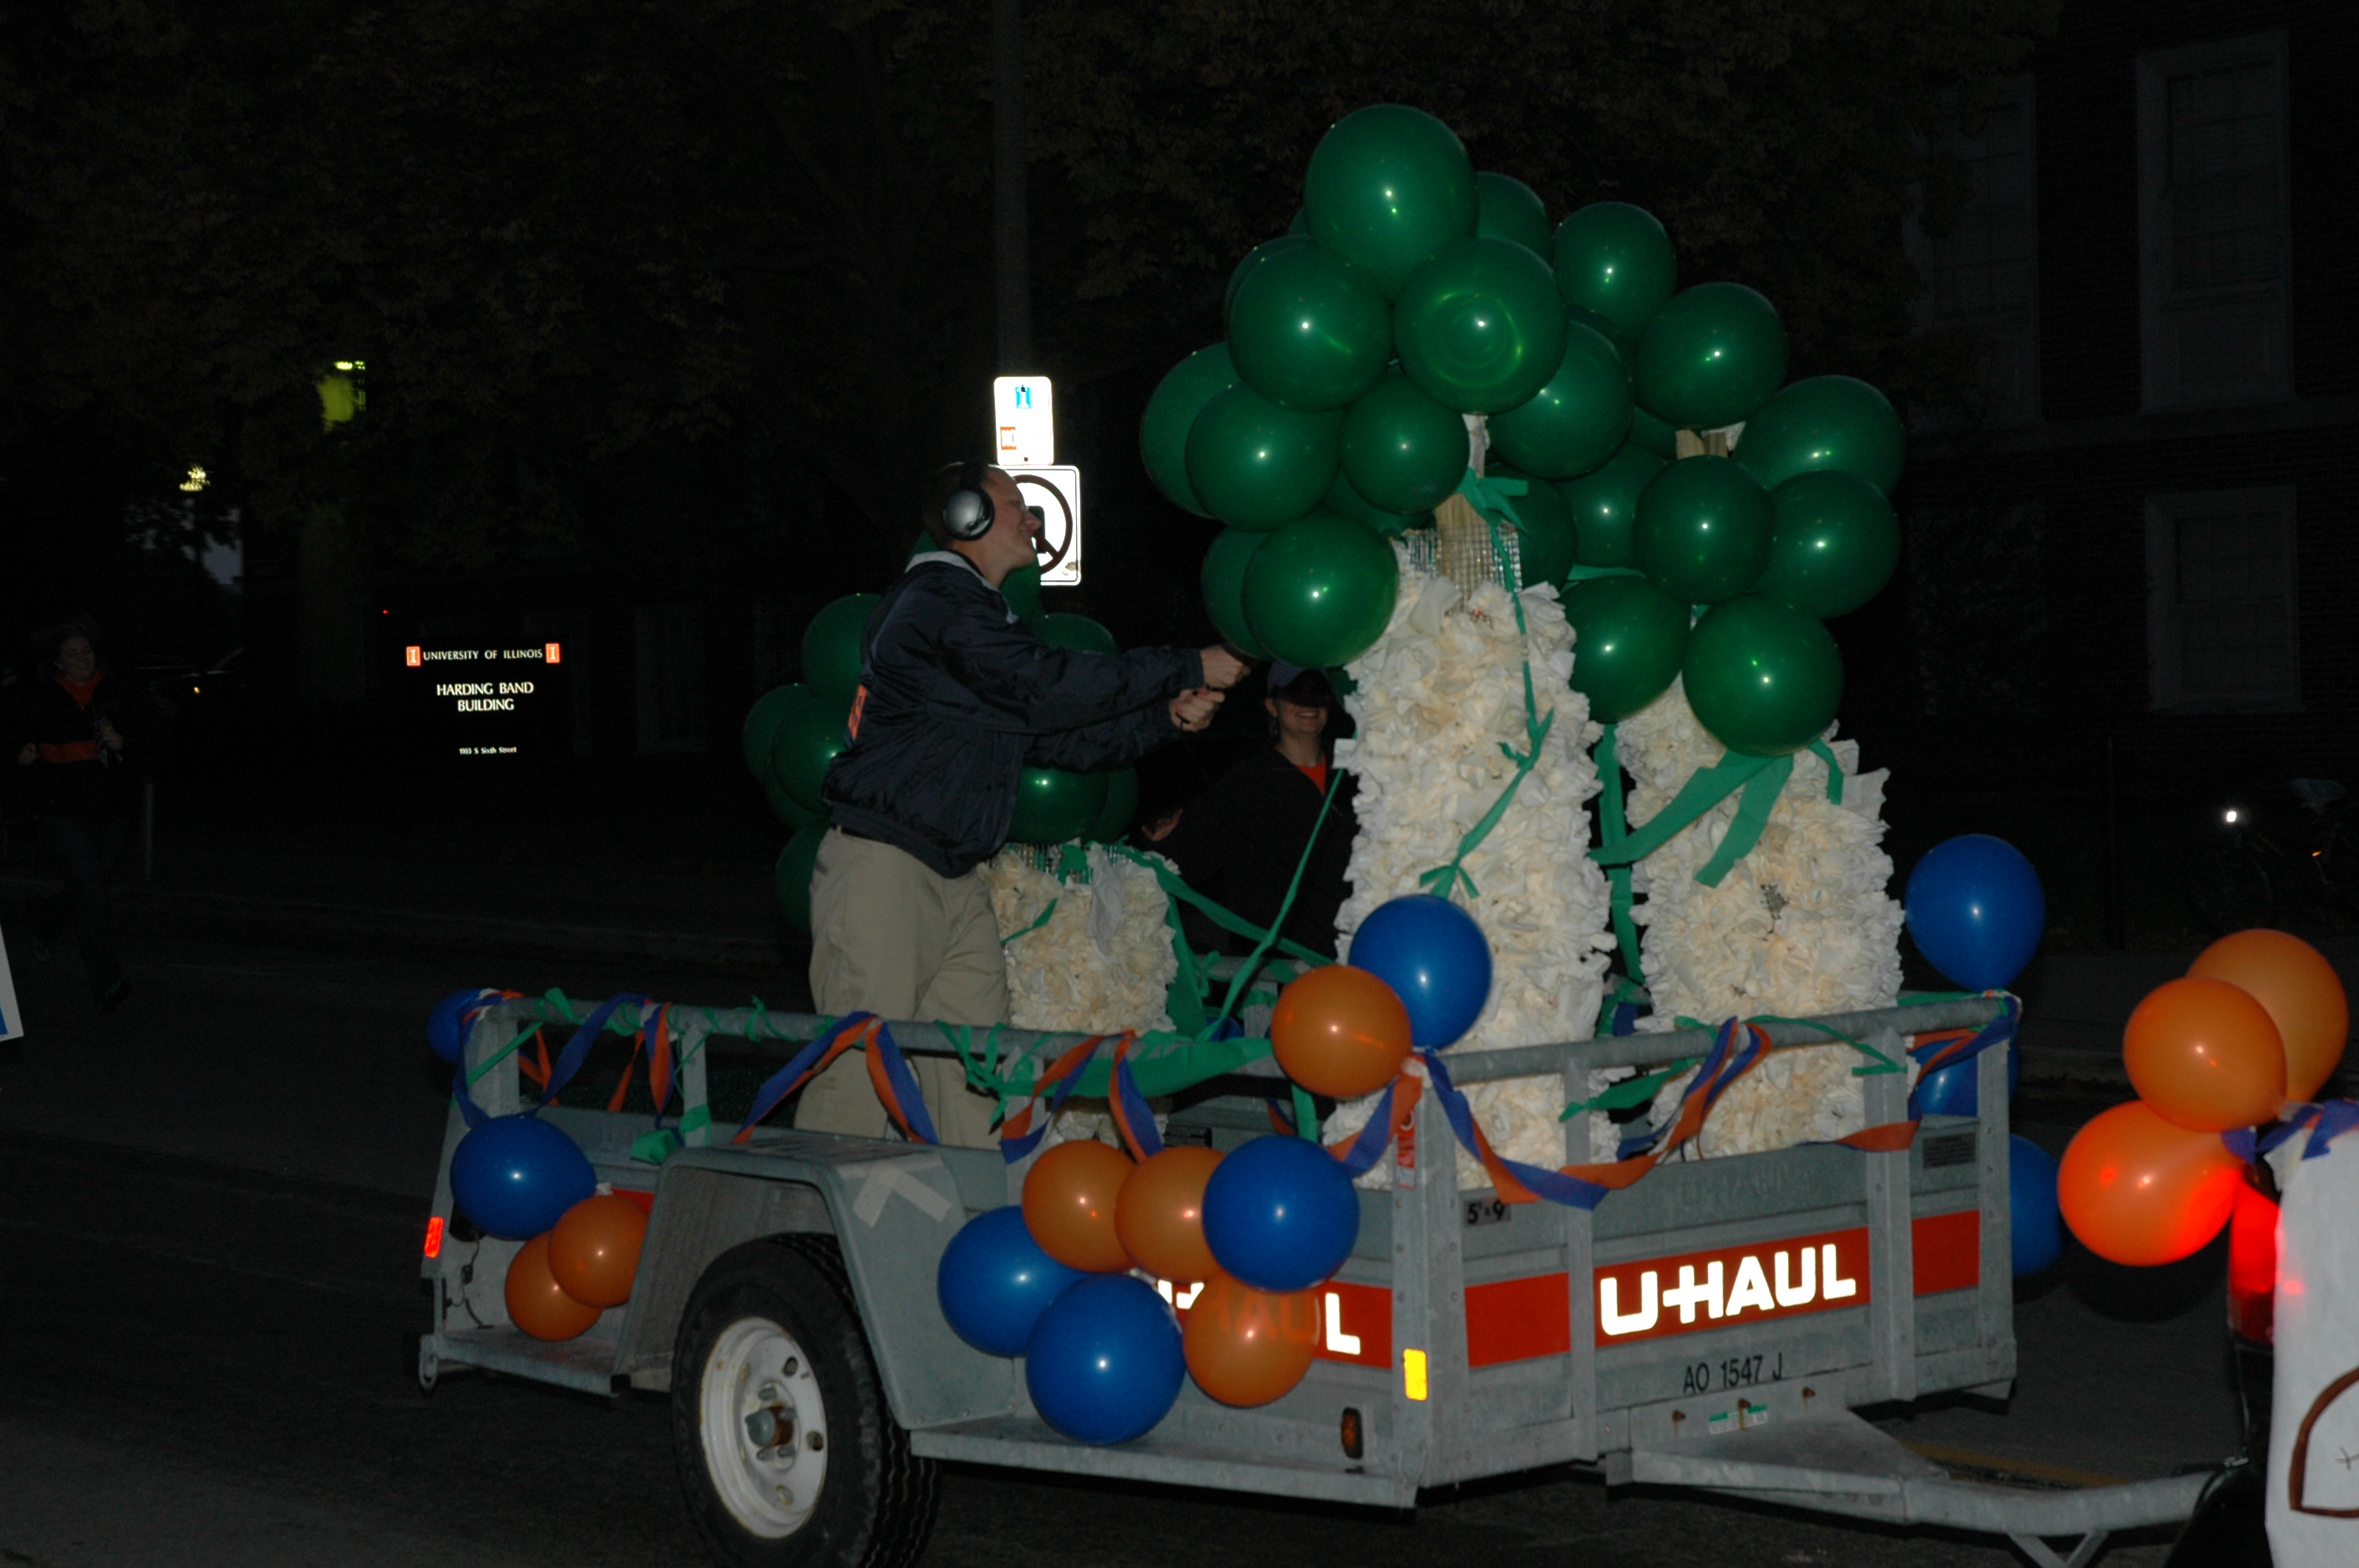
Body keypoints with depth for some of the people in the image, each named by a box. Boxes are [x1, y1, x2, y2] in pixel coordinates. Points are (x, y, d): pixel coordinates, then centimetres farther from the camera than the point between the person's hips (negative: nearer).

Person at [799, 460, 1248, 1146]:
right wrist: (1187, 669, -13)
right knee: (862, 1065, -11)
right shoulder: (939, 605, -11)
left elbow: (1051, 735, 18)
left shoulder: (975, 613, 22)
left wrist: (1164, 718, 6)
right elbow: (1050, 686, -18)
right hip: (882, 865, -10)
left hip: (954, 879, 10)